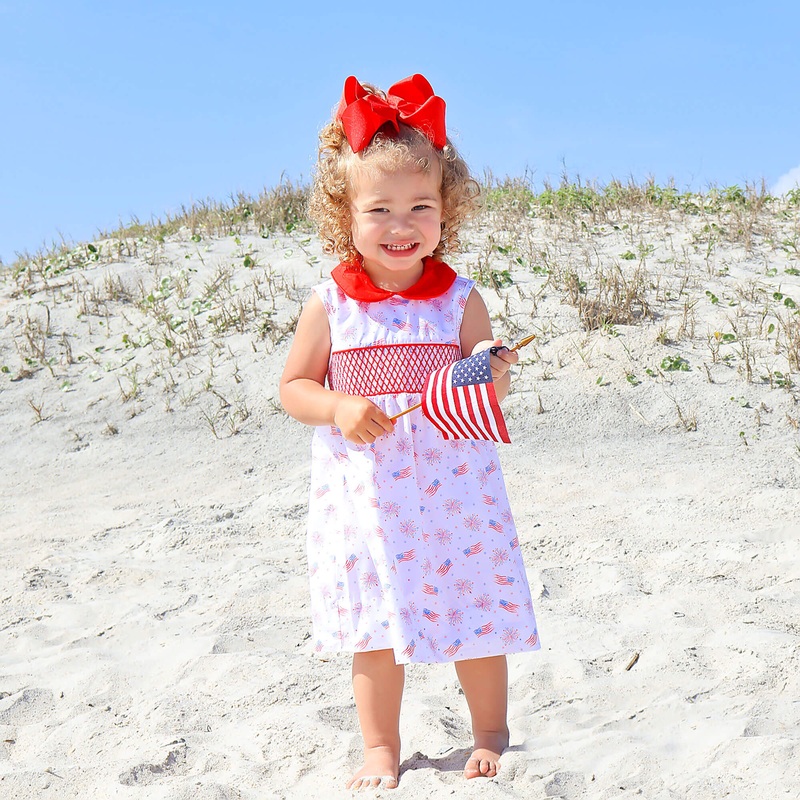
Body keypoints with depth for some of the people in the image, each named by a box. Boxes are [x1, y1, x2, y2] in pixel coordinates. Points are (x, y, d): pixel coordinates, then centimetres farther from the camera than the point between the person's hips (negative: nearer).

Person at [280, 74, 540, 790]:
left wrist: (494, 373, -23)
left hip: (453, 489, 0)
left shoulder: (460, 299, -4)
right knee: (374, 623, 11)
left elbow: (487, 400, -1)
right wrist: (338, 409, -15)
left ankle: (491, 737, 28)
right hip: (363, 493, 1)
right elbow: (294, 386, 4)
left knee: (476, 612, 8)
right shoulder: (330, 306, -4)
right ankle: (381, 750, 28)